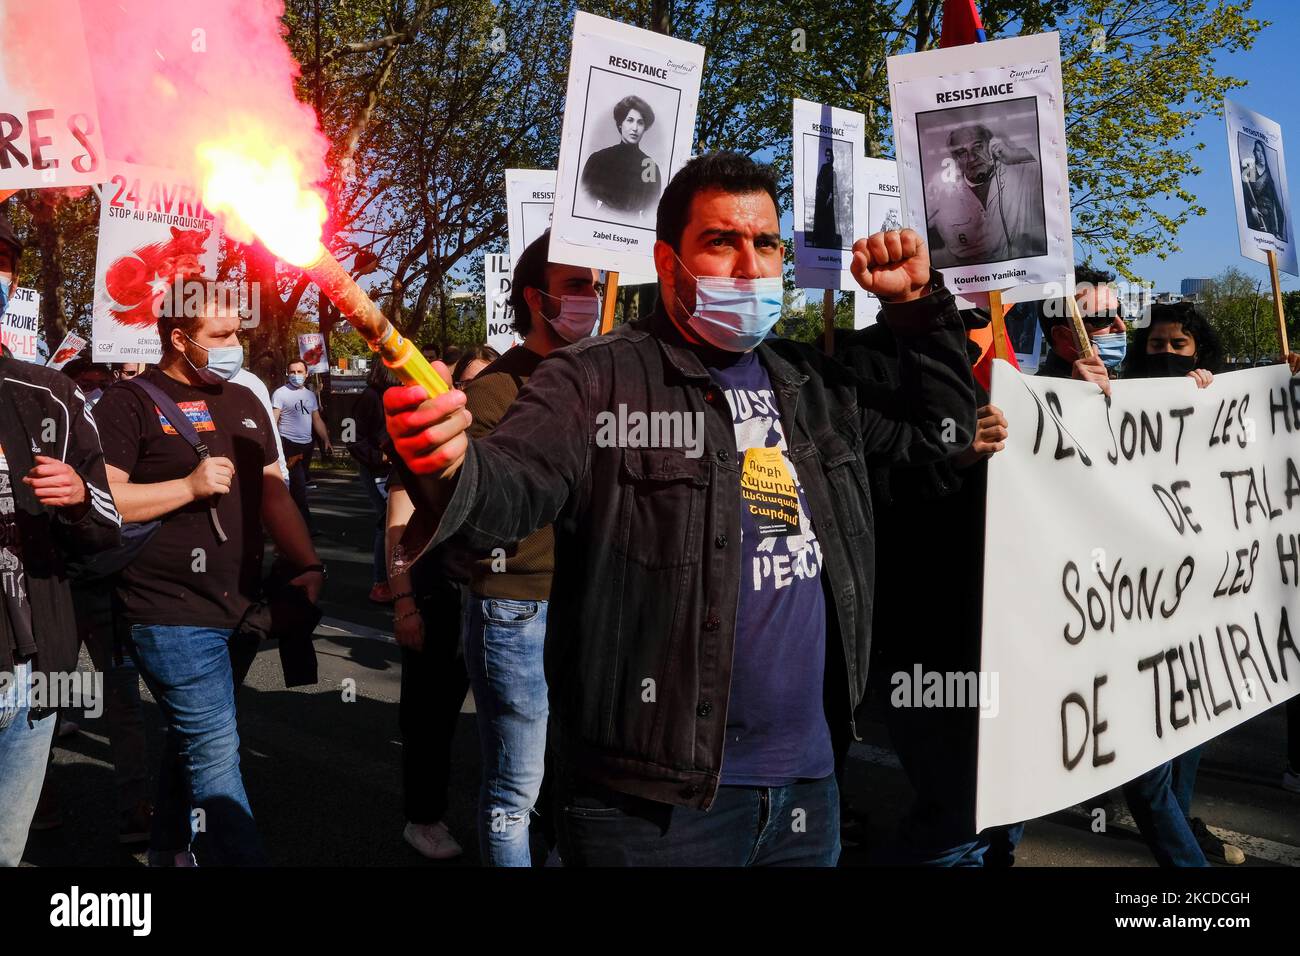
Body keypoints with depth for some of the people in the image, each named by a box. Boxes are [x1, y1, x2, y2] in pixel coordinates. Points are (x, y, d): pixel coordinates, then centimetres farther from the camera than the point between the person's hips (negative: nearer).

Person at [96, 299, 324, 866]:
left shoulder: (244, 403, 14)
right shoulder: (132, 403, -7)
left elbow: (272, 493, 15)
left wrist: (307, 565, 5)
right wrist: (191, 485, -18)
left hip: (240, 608, 7)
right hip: (170, 613, -7)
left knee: (192, 743, 20)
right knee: (215, 753, -9)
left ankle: (167, 853, 37)